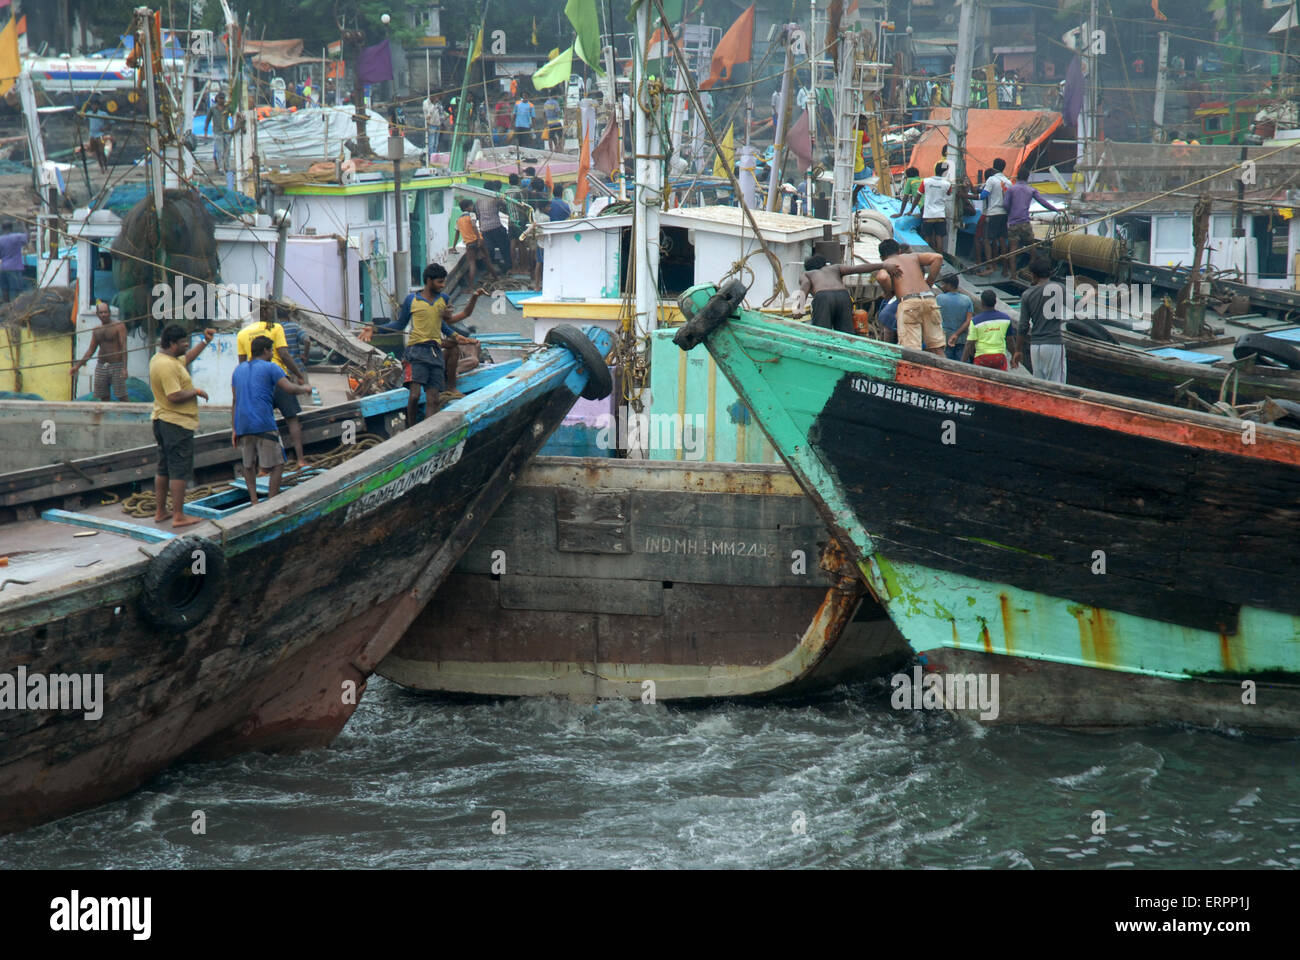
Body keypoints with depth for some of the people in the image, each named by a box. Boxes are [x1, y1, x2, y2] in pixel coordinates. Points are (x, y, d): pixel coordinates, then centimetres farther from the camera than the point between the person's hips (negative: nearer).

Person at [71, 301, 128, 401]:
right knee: (104, 397, 3)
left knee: (122, 396, -10)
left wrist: (124, 368, -20)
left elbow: (124, 347, -12)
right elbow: (91, 350, 18)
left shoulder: (119, 326, -6)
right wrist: (78, 365, 13)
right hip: (101, 366, 6)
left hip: (116, 366, -6)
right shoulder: (96, 330, 12)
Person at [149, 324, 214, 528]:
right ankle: (178, 516, -3)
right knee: (180, 472, -5)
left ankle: (160, 511, 23)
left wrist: (205, 342, 29)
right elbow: (175, 396, -29)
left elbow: (186, 358, 29)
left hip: (162, 420, 11)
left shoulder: (158, 359, 11)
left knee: (163, 469, 17)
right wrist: (196, 392, -14)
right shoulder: (167, 365, -22)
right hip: (177, 424, -11)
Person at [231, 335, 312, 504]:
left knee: (249, 465, 14)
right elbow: (289, 389, -10)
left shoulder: (239, 370, 18)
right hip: (264, 425, -6)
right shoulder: (271, 368, -1)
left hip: (242, 426, 6)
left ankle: (254, 501, 7)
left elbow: (234, 401, 18)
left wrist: (234, 429, 19)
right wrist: (304, 389, 10)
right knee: (276, 465, -1)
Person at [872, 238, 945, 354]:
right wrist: (928, 282, 16)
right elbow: (938, 257, 13)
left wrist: (889, 291, 8)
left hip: (908, 301, -4)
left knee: (911, 349, -9)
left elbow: (882, 277, -10)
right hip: (929, 298, 4)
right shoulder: (912, 257, 26)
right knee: (937, 349, 8)